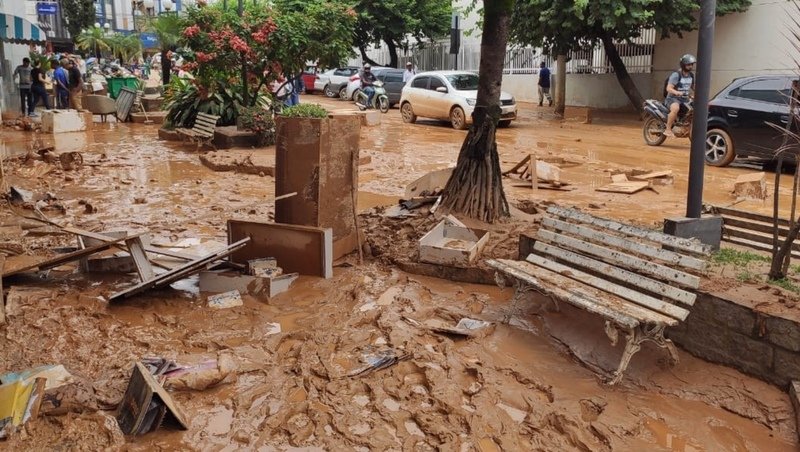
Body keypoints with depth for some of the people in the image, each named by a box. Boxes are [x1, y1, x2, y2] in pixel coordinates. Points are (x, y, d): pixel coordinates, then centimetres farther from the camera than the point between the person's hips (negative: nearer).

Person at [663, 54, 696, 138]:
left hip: (685, 99, 8)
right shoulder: (676, 75, -11)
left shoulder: (692, 75, 12)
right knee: (675, 109, -39)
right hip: (673, 98, -8)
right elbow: (669, 88, -21)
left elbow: (693, 87, 27)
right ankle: (668, 129, -31)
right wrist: (676, 92, -41)